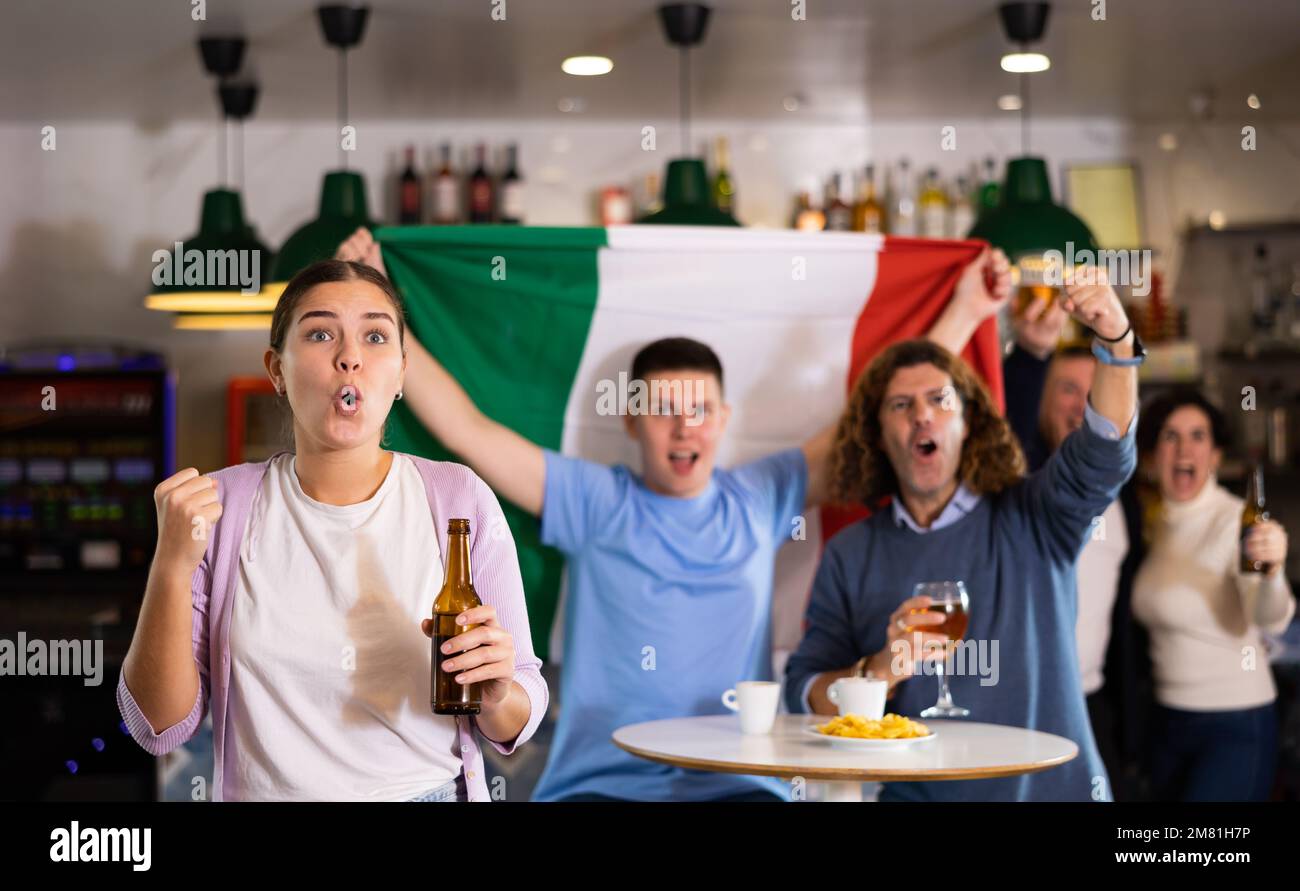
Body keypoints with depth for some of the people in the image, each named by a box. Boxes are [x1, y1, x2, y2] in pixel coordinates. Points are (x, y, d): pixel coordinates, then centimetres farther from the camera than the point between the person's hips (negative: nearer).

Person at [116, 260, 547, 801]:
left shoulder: (461, 499, -10)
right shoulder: (219, 504, -7)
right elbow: (159, 726, -10)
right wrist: (172, 565, -22)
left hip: (433, 788, 0)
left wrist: (497, 694, -27)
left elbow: (516, 726, -5)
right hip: (263, 790, 1)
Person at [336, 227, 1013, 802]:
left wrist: (965, 308, 19)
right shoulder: (593, 501, 8)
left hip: (737, 782, 1)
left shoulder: (760, 498, 13)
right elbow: (465, 428, 4)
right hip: (602, 780, -1)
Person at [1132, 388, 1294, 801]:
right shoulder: (1159, 522, 5)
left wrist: (1272, 570, -52)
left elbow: (1271, 619, -31)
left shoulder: (1236, 520, -16)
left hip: (1235, 728, -7)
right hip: (1169, 722, 7)